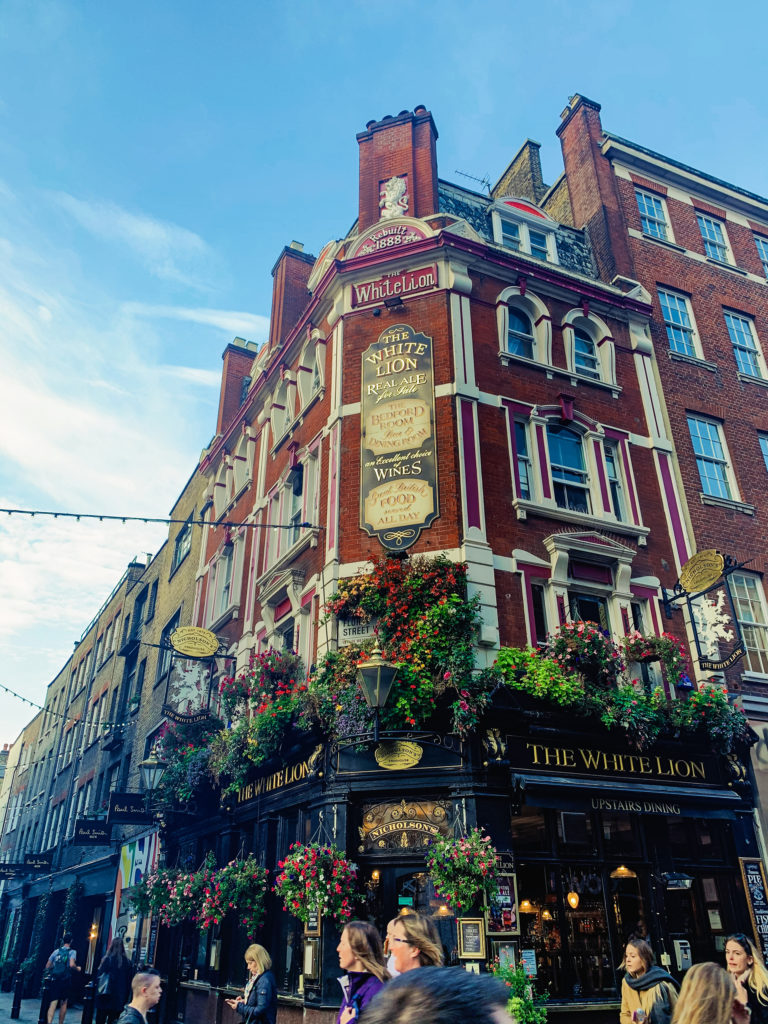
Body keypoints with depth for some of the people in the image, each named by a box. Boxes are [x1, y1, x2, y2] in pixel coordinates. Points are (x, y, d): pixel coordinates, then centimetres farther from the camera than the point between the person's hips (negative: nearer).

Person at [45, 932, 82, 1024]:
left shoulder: (56, 951, 7)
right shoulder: (72, 952, -4)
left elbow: (47, 966, 9)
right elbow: (72, 965, -19)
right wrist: (78, 968, 1)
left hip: (54, 979, 2)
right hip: (65, 981, -2)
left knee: (53, 1003, -4)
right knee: (64, 1003, 16)